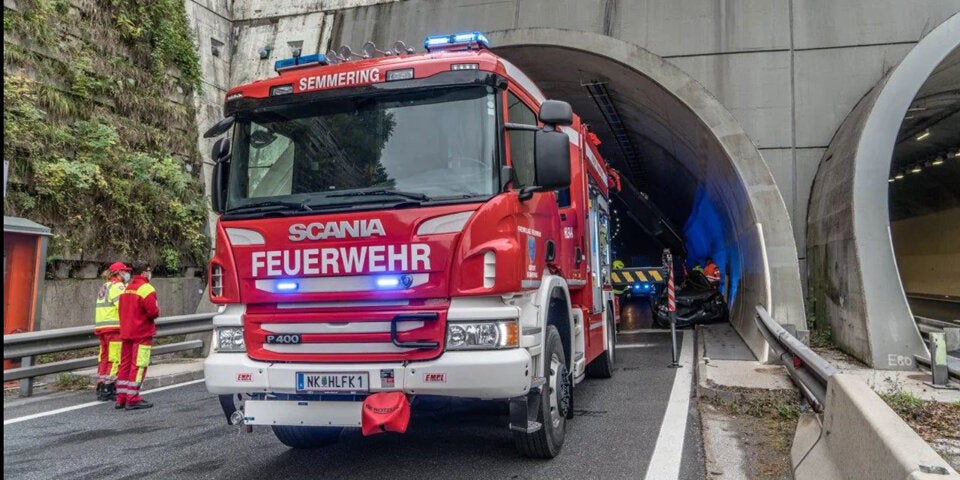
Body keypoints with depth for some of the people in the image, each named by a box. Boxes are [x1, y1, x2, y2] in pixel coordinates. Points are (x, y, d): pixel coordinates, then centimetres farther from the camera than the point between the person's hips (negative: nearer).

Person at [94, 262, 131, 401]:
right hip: (114, 327, -9)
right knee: (114, 359, -5)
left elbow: (108, 307, 13)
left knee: (104, 358, 13)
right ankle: (108, 390, -5)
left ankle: (101, 389, 17)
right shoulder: (118, 286, -8)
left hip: (100, 326, 9)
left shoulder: (104, 287, 22)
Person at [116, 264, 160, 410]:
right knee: (138, 366, -5)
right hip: (142, 333, -9)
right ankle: (133, 399, -4)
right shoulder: (146, 288, -14)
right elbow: (152, 311, -23)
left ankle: (121, 398, 18)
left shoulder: (126, 289, 15)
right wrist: (158, 312, -2)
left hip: (126, 332, 9)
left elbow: (121, 310, 16)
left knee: (125, 364, 12)